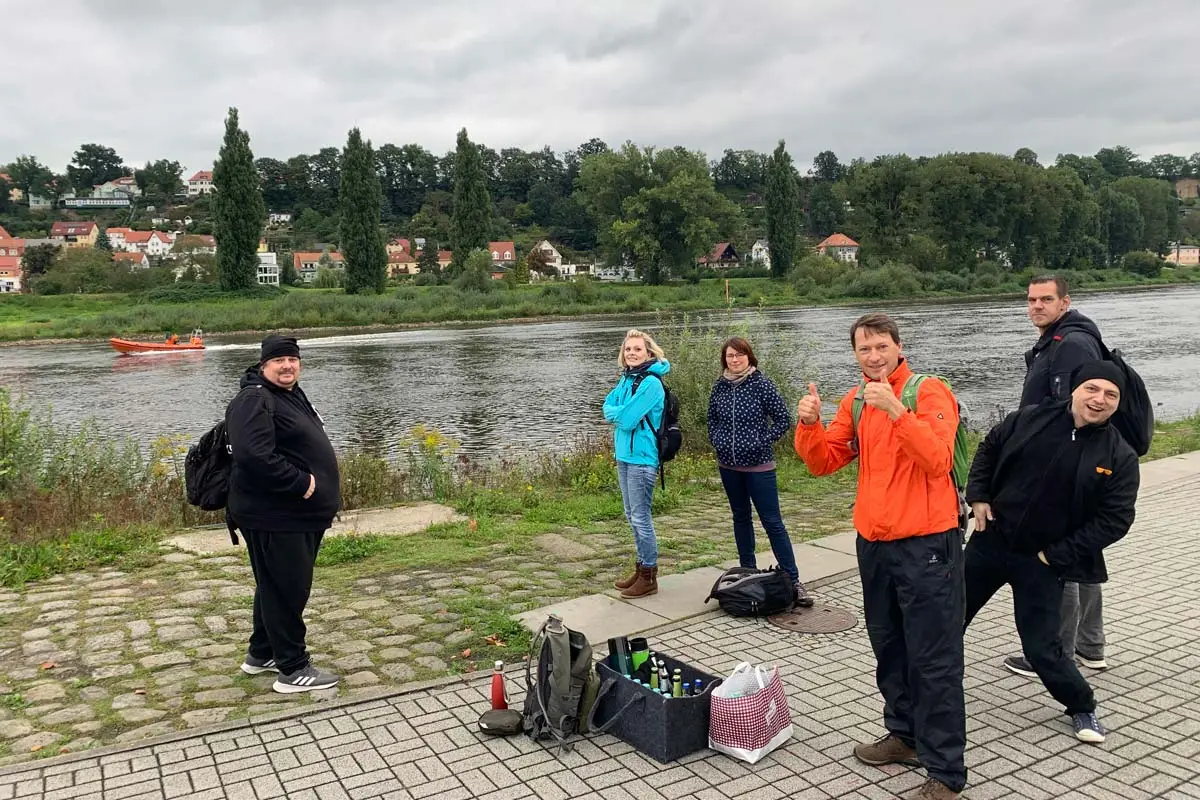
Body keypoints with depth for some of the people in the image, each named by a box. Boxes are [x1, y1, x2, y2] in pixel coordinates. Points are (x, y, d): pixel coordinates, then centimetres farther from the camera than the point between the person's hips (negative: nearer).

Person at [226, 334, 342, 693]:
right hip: (274, 519, -10)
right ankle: (293, 670, 9)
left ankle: (261, 654, 35)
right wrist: (301, 483, -24)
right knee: (286, 591, -1)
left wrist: (318, 491, 16)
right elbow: (255, 456, -29)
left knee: (277, 587, 20)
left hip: (300, 516, 10)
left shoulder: (293, 395, 16)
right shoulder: (254, 401, -17)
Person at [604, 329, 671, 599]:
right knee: (632, 516, 16)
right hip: (624, 455, 9)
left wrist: (618, 413, -1)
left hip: (642, 458, -9)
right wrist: (623, 412, -11)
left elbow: (627, 419, -21)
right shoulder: (626, 379, 11)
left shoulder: (651, 383, -17)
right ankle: (641, 568, 29)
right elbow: (608, 406, 8)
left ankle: (649, 577, 9)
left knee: (640, 517, -2)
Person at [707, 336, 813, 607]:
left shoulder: (762, 385, -10)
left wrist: (763, 441, -13)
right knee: (741, 517, 15)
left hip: (759, 465, -5)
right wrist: (717, 441, 2)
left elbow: (784, 418, -7)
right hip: (728, 466, 5)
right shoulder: (720, 387, 2)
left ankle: (793, 580, 0)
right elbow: (712, 419, 17)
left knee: (772, 521, -4)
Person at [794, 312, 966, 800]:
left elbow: (937, 459, -26)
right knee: (889, 649, 19)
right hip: (873, 544, 7)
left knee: (934, 661, -1)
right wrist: (809, 424, -14)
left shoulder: (929, 393, -11)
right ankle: (905, 735, 36)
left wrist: (895, 409, -34)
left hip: (927, 545, -7)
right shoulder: (855, 401, 8)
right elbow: (824, 462, 4)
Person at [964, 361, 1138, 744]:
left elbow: (1115, 520, -10)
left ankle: (1081, 707, 30)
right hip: (990, 541, 3)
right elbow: (988, 451, 11)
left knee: (1042, 645, 2)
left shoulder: (1120, 457, -10)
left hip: (1043, 560, -2)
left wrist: (1058, 555, -13)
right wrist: (978, 496, 0)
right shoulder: (1028, 420, -6)